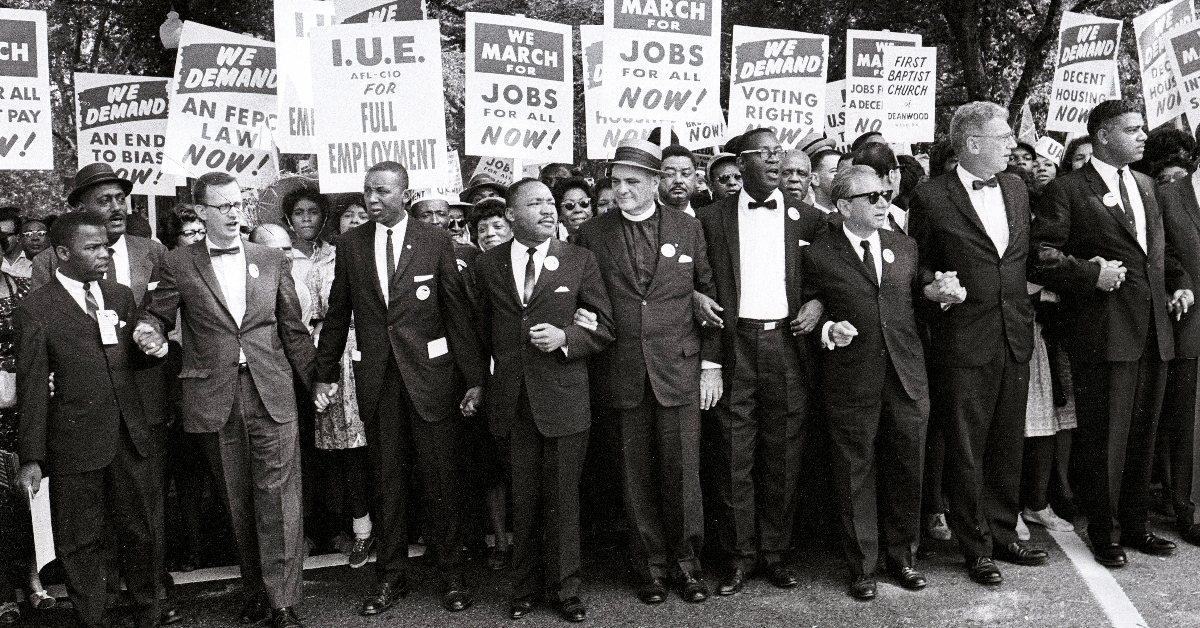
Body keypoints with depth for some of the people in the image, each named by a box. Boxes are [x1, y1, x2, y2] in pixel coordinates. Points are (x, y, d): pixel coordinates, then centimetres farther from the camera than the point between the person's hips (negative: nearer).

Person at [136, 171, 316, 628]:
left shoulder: (273, 261, 10)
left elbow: (293, 330, 12)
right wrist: (149, 332, -13)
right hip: (214, 397, 0)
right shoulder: (178, 265, 5)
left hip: (271, 393, 0)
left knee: (278, 498, -4)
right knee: (237, 503, 9)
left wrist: (317, 382, 9)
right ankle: (255, 591, 23)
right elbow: (156, 314, 11)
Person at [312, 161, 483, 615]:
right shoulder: (350, 244, 6)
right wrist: (326, 374, 9)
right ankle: (391, 576, 24)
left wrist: (473, 377, -6)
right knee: (386, 480, 10)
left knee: (441, 479, 5)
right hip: (377, 378, 2)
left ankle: (451, 575, 20)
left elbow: (458, 311, -3)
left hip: (430, 374, -2)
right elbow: (337, 314, 11)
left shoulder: (435, 242, -2)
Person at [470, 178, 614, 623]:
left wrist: (564, 337, -14)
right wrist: (483, 382, 8)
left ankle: (565, 590, 23)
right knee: (522, 502, 11)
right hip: (510, 402, 2)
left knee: (562, 501, 7)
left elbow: (604, 326, 2)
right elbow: (482, 331, 15)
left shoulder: (580, 260, 1)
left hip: (563, 399, -1)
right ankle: (526, 588, 28)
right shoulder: (486, 266, 6)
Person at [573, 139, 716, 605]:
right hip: (621, 372, 1)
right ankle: (651, 564, 23)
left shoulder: (688, 228, 5)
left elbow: (709, 294, 7)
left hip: (678, 368, 0)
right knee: (637, 475, 8)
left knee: (682, 471, 4)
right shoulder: (592, 234, 3)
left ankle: (686, 561, 21)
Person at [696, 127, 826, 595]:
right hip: (735, 346, -1)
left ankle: (775, 551, 21)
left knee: (783, 458, 7)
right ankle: (739, 554, 16)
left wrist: (818, 303, -5)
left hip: (787, 342, 1)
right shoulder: (714, 218, 4)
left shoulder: (807, 218, 8)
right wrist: (709, 360, -4)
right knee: (735, 456, 3)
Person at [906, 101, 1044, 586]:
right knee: (967, 449, 3)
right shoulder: (931, 198, -7)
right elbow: (918, 265, 2)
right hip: (964, 341, -5)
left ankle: (1003, 534, 29)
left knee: (1008, 445, 14)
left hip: (1015, 335, 6)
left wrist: (1031, 293, 9)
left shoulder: (1016, 189, 11)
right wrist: (935, 288, -16)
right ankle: (976, 547, 17)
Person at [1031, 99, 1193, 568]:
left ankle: (1135, 525, 28)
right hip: (1104, 332, -7)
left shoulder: (1145, 185, 17)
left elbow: (1159, 247, 26)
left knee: (1142, 435, 14)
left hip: (1153, 330, 7)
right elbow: (1042, 255, -11)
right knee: (1104, 437, 1)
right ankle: (1105, 534, 15)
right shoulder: (1066, 191, -5)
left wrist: (1180, 282, 10)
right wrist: (1091, 273, -20)